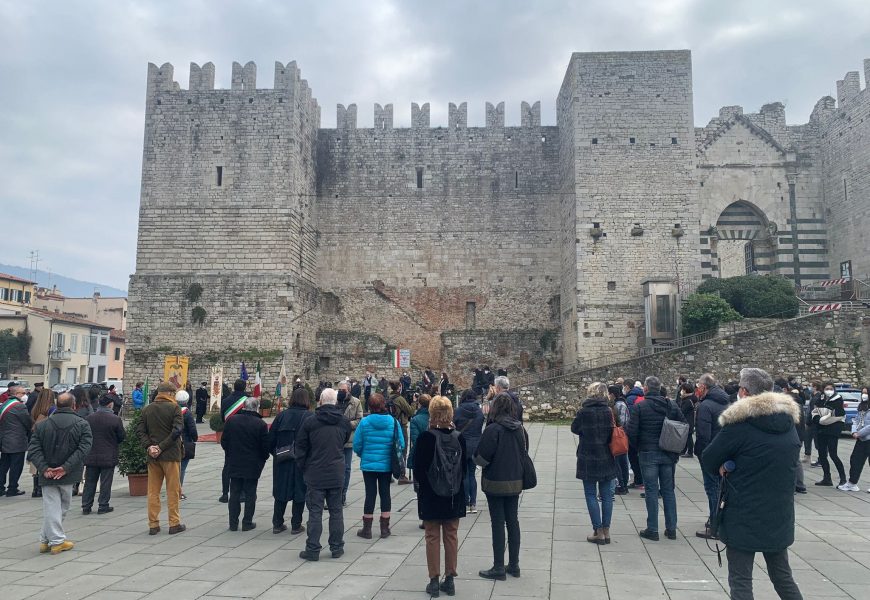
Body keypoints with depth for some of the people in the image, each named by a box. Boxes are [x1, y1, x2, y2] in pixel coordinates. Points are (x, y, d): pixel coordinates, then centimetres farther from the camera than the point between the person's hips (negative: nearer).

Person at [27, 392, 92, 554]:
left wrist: (44, 468, -9)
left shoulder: (42, 424, 2)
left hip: (48, 475, 1)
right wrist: (66, 467, -15)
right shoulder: (82, 424, -5)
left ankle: (57, 540, 8)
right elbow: (83, 448, -15)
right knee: (63, 507, 12)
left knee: (51, 507, 7)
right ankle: (55, 541, 15)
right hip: (69, 475, -1)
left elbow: (33, 449, -4)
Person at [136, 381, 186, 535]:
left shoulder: (147, 409, 7)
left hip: (153, 456, 4)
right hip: (171, 454, -4)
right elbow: (177, 430, -18)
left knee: (153, 491, 11)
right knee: (173, 491, 5)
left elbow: (140, 431, 2)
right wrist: (162, 447, -13)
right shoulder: (174, 408, -8)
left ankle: (153, 524, 15)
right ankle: (174, 524, 9)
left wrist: (149, 446, -5)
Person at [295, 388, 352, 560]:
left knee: (315, 512, 3)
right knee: (336, 511, 11)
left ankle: (313, 549, 6)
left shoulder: (310, 422, -9)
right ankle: (336, 548, 17)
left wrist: (303, 468, 9)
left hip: (315, 475, -2)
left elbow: (301, 448, -3)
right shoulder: (344, 422, -1)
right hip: (337, 475, 2)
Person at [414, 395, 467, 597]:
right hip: (454, 496, 3)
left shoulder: (425, 437, -15)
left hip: (430, 495, -3)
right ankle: (450, 579, 18)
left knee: (432, 537, 7)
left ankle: (434, 581, 12)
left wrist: (421, 482, 9)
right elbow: (464, 466, 3)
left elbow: (418, 469, -10)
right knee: (451, 536, 12)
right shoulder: (459, 437, -4)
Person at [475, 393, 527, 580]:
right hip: (515, 481, 6)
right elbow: (524, 452, 10)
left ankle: (498, 568, 9)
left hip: (495, 482, -6)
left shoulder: (493, 430, -18)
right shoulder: (520, 429, 0)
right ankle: (514, 565, 22)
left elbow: (482, 458, -16)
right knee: (513, 521, 14)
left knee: (498, 524, 2)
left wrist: (475, 458, 4)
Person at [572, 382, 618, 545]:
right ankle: (606, 531, 15)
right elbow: (615, 431, 2)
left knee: (591, 495, 5)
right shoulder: (609, 411, -4)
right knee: (607, 495, 10)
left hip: (588, 459, -3)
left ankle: (598, 532, 4)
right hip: (607, 459, 3)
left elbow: (574, 429, 2)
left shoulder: (584, 411, -11)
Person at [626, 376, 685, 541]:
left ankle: (652, 530, 7)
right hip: (669, 455, 4)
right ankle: (671, 529, 17)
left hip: (648, 454, -4)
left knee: (651, 491, 2)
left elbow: (631, 432, -13)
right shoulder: (673, 407, 3)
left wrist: (638, 447, 5)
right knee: (668, 490, 12)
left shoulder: (639, 407, -10)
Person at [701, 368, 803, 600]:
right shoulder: (789, 423, 4)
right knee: (782, 576, 21)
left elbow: (708, 462, -10)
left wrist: (726, 470, 11)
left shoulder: (740, 423, -16)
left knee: (740, 581, 3)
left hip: (744, 518, -6)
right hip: (780, 517, 6)